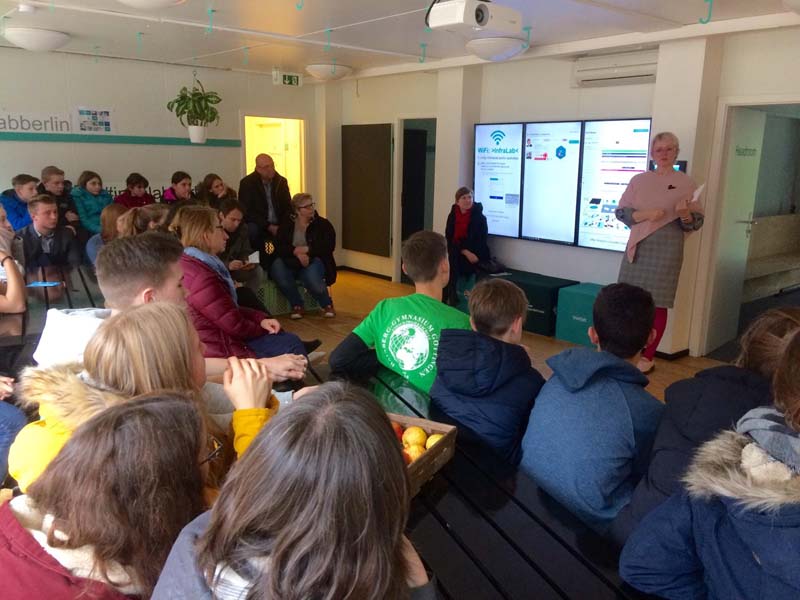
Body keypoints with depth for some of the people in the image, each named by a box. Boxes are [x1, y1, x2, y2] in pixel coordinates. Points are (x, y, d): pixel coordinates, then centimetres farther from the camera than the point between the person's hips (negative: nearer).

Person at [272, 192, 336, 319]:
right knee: (277, 266, -31)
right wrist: (296, 252, -23)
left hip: (313, 262, -2)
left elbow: (328, 247, -7)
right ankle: (297, 305, -16)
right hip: (291, 263, 2)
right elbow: (279, 248, -5)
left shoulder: (323, 224, 5)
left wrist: (306, 250, -16)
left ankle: (327, 304, -5)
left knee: (311, 276, -36)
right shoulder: (286, 225, 8)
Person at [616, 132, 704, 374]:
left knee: (657, 304, -1)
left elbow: (697, 222, 1)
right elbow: (621, 212, 5)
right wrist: (645, 214, -12)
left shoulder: (686, 183, 1)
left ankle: (648, 357, 9)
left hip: (667, 248, -2)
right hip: (637, 246, 3)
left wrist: (685, 215, -21)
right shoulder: (639, 180, 8)